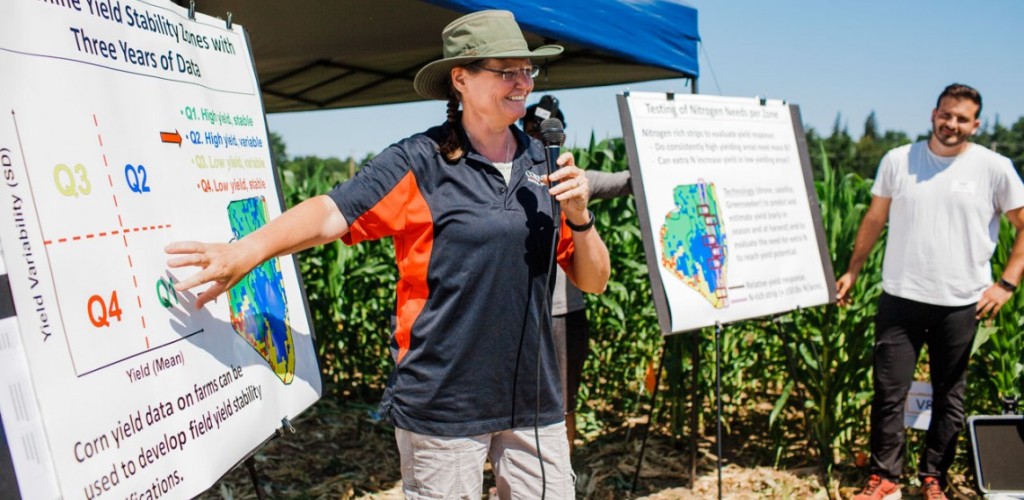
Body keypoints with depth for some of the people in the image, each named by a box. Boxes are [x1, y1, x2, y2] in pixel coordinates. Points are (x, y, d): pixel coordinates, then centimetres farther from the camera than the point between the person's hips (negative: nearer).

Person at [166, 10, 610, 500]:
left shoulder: (544, 164, 6)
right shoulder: (419, 163, -8)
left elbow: (593, 281, 8)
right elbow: (331, 212, -19)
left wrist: (578, 215, -9)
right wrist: (245, 251, -34)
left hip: (533, 398, 5)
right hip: (443, 401, -5)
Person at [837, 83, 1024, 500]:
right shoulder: (897, 161, 3)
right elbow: (874, 221, 10)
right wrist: (852, 272, 8)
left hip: (961, 305, 0)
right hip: (900, 298, 1)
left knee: (949, 397, 11)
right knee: (889, 392, 2)